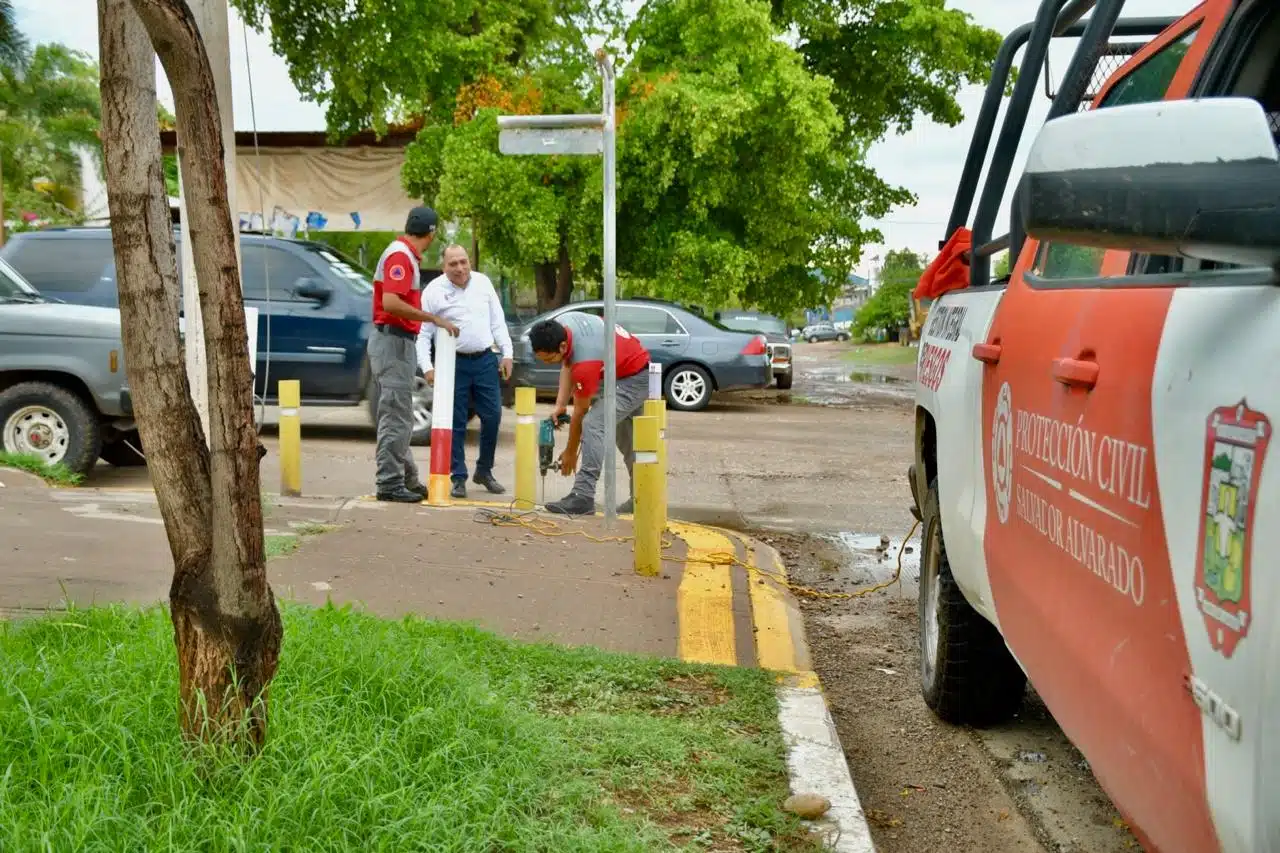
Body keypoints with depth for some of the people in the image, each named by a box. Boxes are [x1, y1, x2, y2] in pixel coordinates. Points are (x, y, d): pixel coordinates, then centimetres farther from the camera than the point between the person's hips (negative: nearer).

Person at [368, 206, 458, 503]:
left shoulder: (405, 255, 16)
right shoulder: (400, 256, -15)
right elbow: (391, 303, -26)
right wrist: (434, 318, -24)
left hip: (399, 341, 11)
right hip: (393, 342, -11)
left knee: (399, 416, 15)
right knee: (396, 416, -8)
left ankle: (408, 480, 23)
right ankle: (390, 483, -4)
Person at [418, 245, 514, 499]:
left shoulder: (483, 283, 7)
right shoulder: (434, 290, -3)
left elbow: (498, 321, 12)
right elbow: (423, 333, -3)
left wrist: (506, 353, 5)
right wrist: (427, 367, -13)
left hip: (485, 360, 3)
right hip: (453, 364, -3)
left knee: (492, 417, 4)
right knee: (455, 423, 1)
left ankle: (484, 471, 22)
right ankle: (458, 477, 11)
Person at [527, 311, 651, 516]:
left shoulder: (585, 363, -34)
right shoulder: (560, 325, -13)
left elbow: (580, 412, -21)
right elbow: (567, 364, 3)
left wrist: (570, 453, -8)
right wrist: (560, 405, -7)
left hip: (633, 380, -10)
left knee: (593, 424, -22)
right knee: (628, 440, 15)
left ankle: (583, 495, -23)